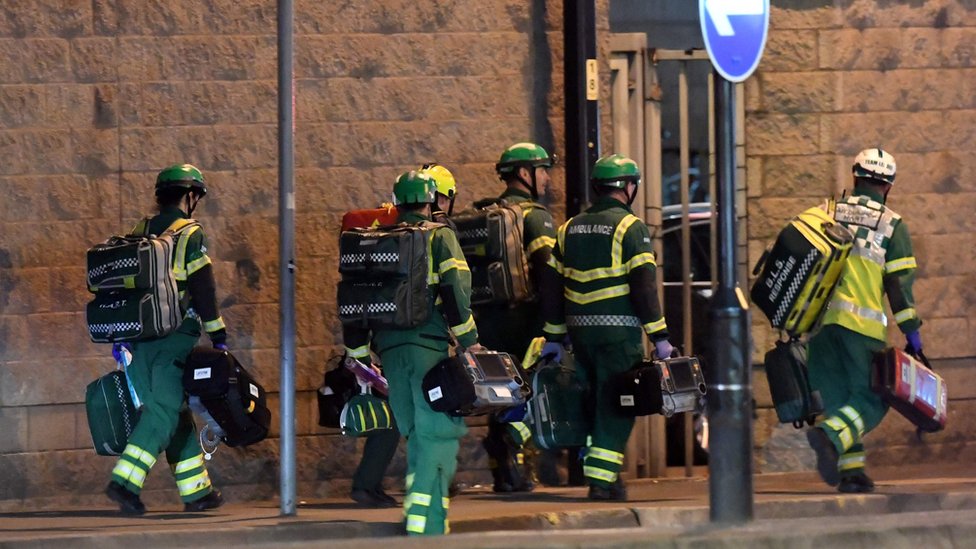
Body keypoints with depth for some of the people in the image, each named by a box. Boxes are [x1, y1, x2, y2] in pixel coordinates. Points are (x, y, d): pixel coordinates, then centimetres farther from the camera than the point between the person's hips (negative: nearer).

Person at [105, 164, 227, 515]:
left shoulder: (138, 235, 15)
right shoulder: (190, 236, -5)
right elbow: (203, 290, -9)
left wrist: (118, 337, 20)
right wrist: (218, 336, -5)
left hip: (140, 339, 7)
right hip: (174, 339, -7)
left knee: (175, 415, 13)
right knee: (163, 413, -8)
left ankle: (196, 491, 17)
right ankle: (124, 483, -22)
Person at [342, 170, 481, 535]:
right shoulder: (439, 237, 2)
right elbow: (454, 286, -12)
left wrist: (357, 354, 21)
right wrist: (468, 338, -9)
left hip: (390, 347, 5)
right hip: (430, 344, -5)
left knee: (416, 435, 16)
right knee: (439, 433, -6)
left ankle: (417, 517, 14)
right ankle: (424, 523, -17)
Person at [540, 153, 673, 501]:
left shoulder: (570, 228, 12)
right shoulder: (630, 227, -7)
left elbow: (551, 285, 13)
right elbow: (644, 286, -14)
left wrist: (553, 337, 18)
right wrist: (660, 337, -11)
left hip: (580, 330, 6)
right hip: (618, 330, -6)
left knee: (596, 402, 17)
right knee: (616, 406, -2)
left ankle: (606, 475, 19)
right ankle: (602, 479, -10)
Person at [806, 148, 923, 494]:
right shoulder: (892, 225, 3)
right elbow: (899, 285, -2)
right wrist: (912, 336, 3)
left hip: (821, 321, 4)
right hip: (864, 326, -4)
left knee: (836, 397, 13)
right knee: (870, 400, 0)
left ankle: (850, 469, 7)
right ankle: (830, 436, -26)